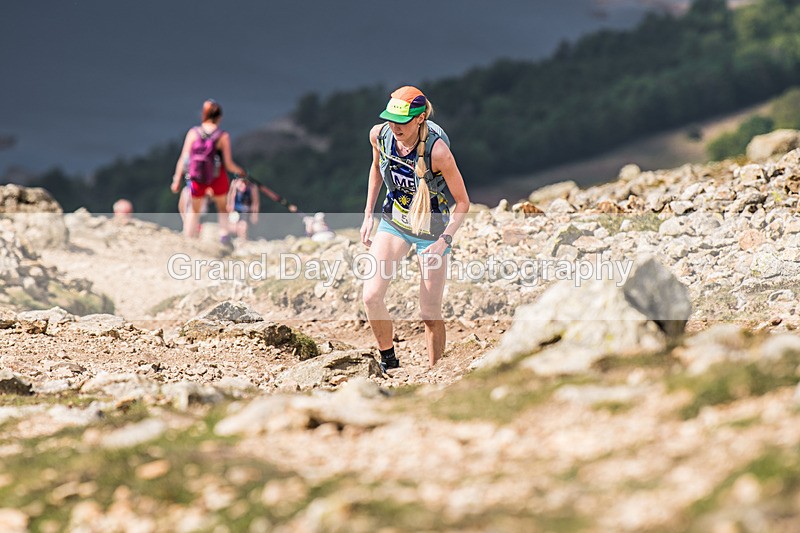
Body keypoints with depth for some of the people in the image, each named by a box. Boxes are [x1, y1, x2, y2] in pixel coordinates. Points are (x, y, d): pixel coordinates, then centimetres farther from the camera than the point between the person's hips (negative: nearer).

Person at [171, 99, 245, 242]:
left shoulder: (193, 133, -8)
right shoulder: (223, 136, -12)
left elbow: (183, 158, -9)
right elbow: (229, 164, -11)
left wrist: (177, 180, -2)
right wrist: (240, 171, 9)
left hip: (197, 179, 1)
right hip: (218, 179, -1)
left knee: (194, 210, 20)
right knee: (222, 208, 24)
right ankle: (224, 236, 18)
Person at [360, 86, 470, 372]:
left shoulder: (437, 150, -29)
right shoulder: (379, 135, -15)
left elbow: (462, 201, -18)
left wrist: (444, 240, -29)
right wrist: (368, 215, 8)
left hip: (432, 227, -4)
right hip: (394, 221, 4)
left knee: (430, 314, -1)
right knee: (371, 296, -13)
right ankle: (388, 362, 7)